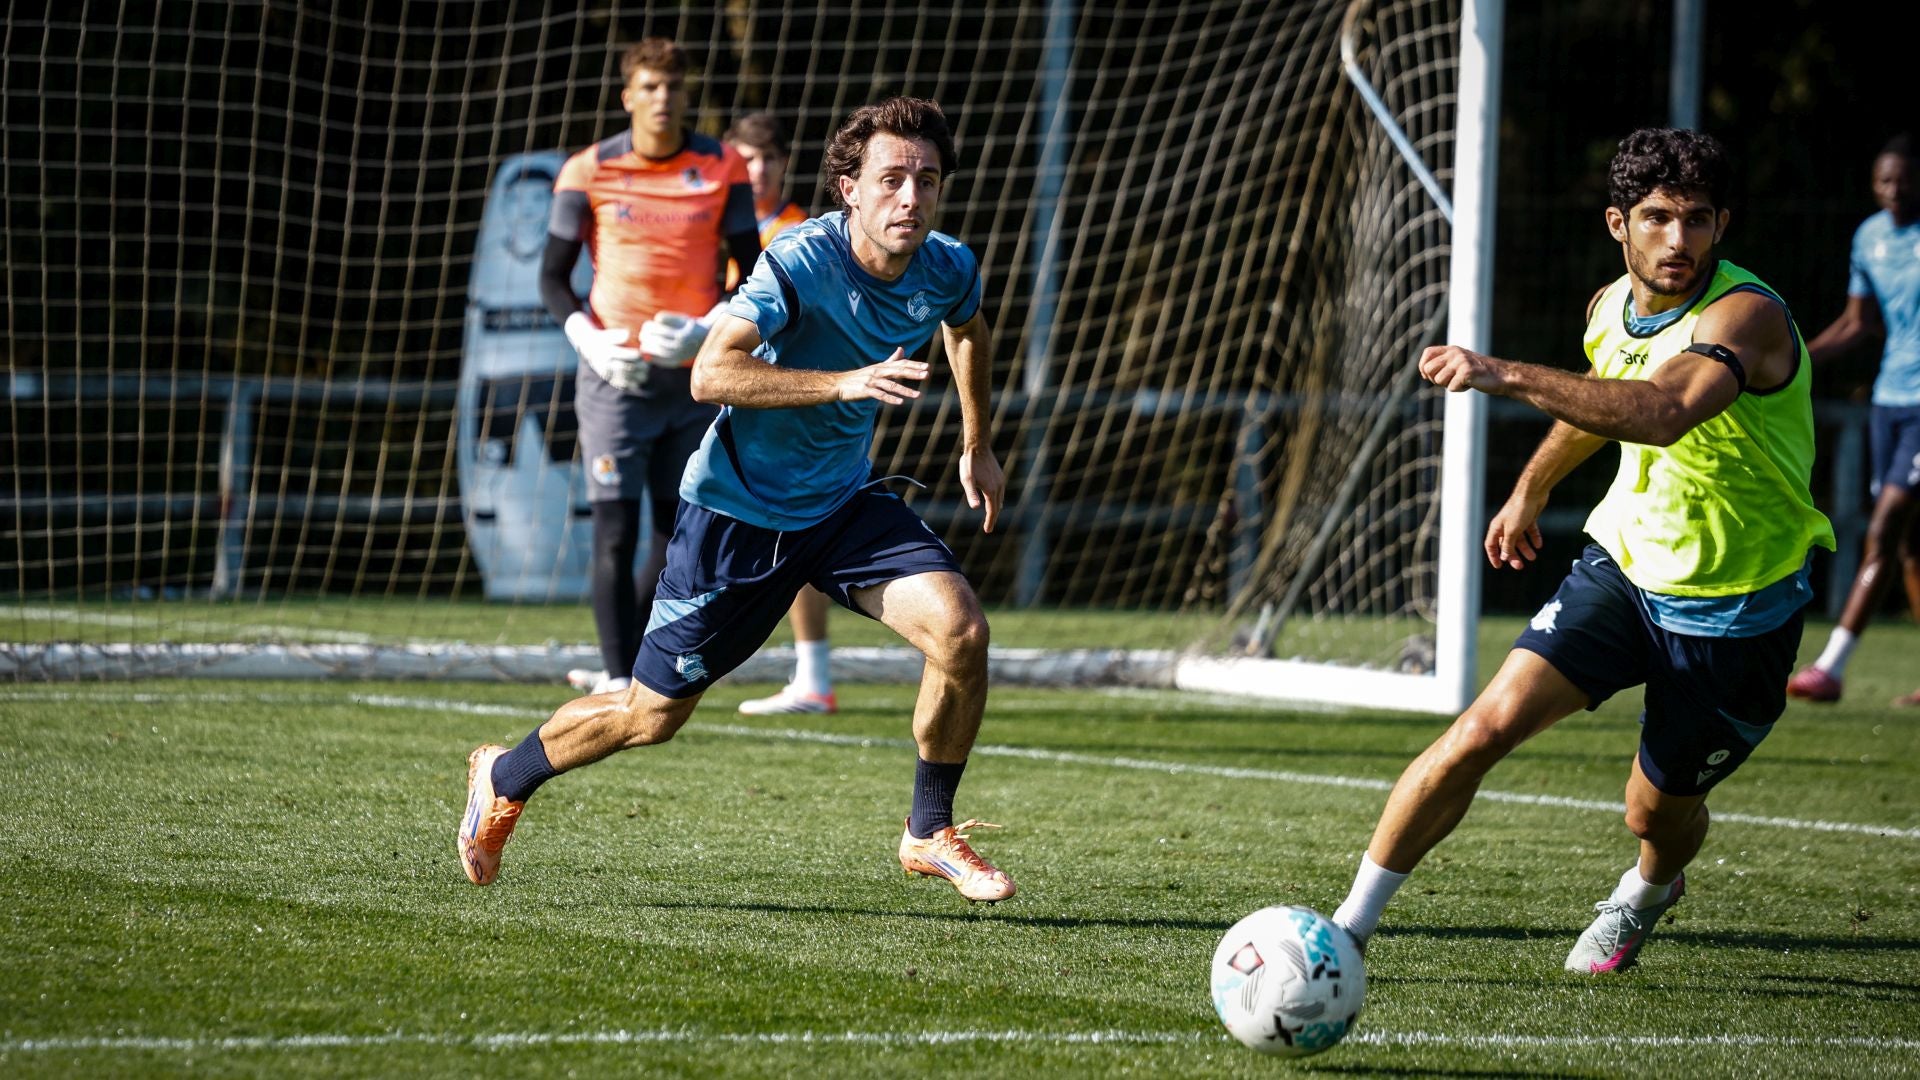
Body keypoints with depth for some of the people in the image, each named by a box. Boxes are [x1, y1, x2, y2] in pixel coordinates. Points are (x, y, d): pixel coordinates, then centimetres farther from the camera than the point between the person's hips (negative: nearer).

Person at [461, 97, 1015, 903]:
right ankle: (503, 780, 35)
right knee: (652, 715, 6)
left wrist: (977, 445, 23)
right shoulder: (803, 261, -27)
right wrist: (847, 382, -45)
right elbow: (710, 373, -38)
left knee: (960, 629, -20)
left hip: (846, 502, 5)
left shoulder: (949, 270, -7)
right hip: (739, 507, -5)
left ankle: (930, 834, 0)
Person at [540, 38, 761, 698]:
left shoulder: (722, 170, 1)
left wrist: (709, 333, -13)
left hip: (694, 375, 2)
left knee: (681, 536, 6)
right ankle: (618, 677, -2)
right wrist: (587, 341, -14)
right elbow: (552, 277, 3)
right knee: (616, 534, -8)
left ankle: (622, 664, 21)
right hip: (616, 374, -2)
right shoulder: (589, 172, -2)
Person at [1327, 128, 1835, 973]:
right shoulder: (1611, 308, -3)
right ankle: (1349, 927, -9)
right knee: (1490, 722, -16)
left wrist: (1507, 377, -52)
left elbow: (1663, 412, -46)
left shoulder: (1747, 314, -26)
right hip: (1625, 558, 4)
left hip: (1735, 610, -4)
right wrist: (1532, 487, 33)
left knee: (1658, 812, 10)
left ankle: (1647, 894, 49)